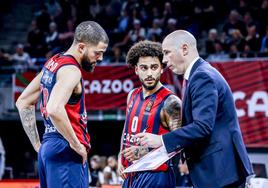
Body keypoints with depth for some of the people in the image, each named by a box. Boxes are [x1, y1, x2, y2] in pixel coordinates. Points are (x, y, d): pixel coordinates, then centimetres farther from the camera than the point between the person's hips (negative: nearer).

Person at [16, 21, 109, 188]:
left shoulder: (52, 63, 15)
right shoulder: (71, 70, -14)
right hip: (66, 151, -10)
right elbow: (55, 109, -31)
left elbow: (23, 102, 23)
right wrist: (77, 145, -19)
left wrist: (38, 145, 19)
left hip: (48, 148, 10)